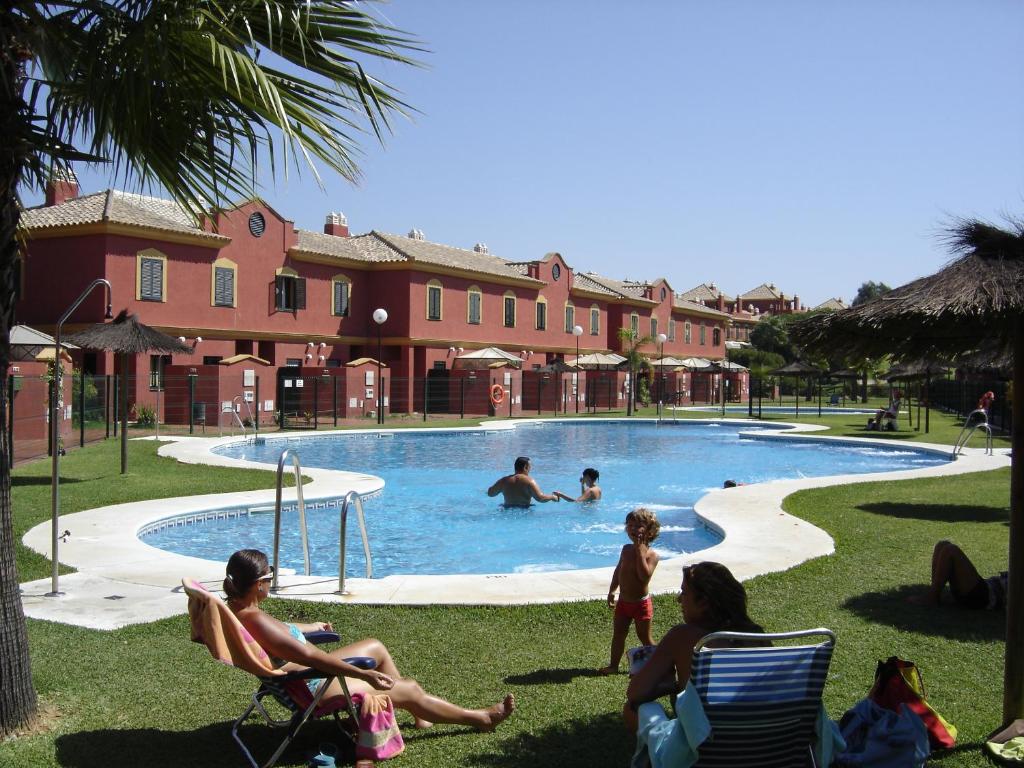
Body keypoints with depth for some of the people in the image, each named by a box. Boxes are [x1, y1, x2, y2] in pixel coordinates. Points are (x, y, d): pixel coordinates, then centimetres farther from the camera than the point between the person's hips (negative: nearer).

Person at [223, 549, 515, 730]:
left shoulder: (237, 607, -1)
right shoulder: (255, 620, -32)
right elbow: (310, 656, -34)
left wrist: (311, 627, 36)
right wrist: (365, 675, -31)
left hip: (307, 674, 10)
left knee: (375, 647, 22)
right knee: (410, 689, 0)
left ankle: (420, 713, 32)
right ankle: (482, 718, 18)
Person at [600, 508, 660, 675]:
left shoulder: (651, 554, -16)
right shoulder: (627, 549, 3)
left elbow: (645, 576, -31)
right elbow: (618, 570, 15)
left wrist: (640, 550, -30)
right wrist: (612, 591, 11)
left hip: (641, 603, -6)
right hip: (623, 601, 6)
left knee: (644, 637, 5)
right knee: (618, 634, 11)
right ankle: (613, 665, 22)